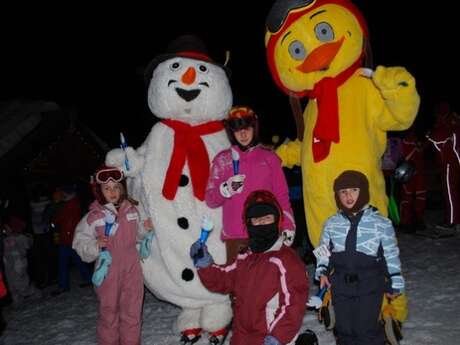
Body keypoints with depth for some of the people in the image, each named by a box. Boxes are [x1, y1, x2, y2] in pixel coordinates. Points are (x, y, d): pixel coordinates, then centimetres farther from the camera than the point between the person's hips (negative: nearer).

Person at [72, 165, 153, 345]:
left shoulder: (131, 209, 2)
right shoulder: (93, 216, -10)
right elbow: (80, 242, -7)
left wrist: (146, 229, -1)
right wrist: (95, 245, -25)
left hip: (132, 269, 3)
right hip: (108, 271, -3)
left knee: (132, 312, 12)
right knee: (109, 312, 8)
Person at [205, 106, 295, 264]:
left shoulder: (269, 157, 10)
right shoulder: (222, 160, 9)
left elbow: (282, 196, 10)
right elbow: (210, 200, 6)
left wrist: (288, 226, -1)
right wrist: (226, 189, -13)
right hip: (234, 235, 0)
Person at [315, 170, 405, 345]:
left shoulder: (382, 223, -4)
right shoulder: (331, 223, 3)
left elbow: (391, 255, 2)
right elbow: (323, 251, 14)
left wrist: (395, 284, 4)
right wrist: (322, 271, 0)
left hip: (370, 285, -3)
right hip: (340, 283, 3)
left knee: (366, 329, -2)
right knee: (344, 328, 12)